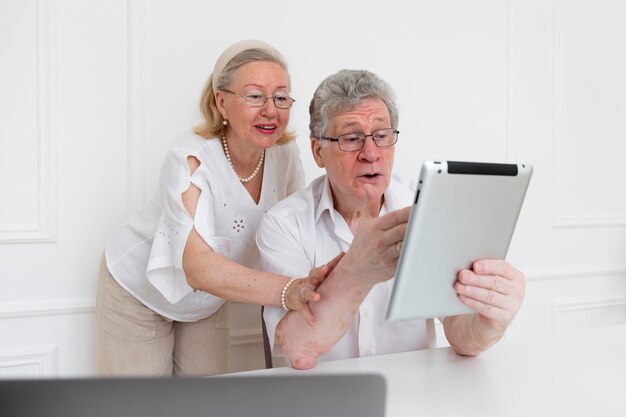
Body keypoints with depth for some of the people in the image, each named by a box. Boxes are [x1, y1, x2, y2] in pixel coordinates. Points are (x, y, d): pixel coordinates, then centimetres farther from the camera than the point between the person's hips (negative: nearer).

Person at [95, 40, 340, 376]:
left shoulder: (285, 153, -16)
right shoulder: (191, 158, -32)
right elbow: (198, 267, -45)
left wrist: (308, 286, -26)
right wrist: (288, 291, -59)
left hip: (208, 303, 5)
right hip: (139, 293, -4)